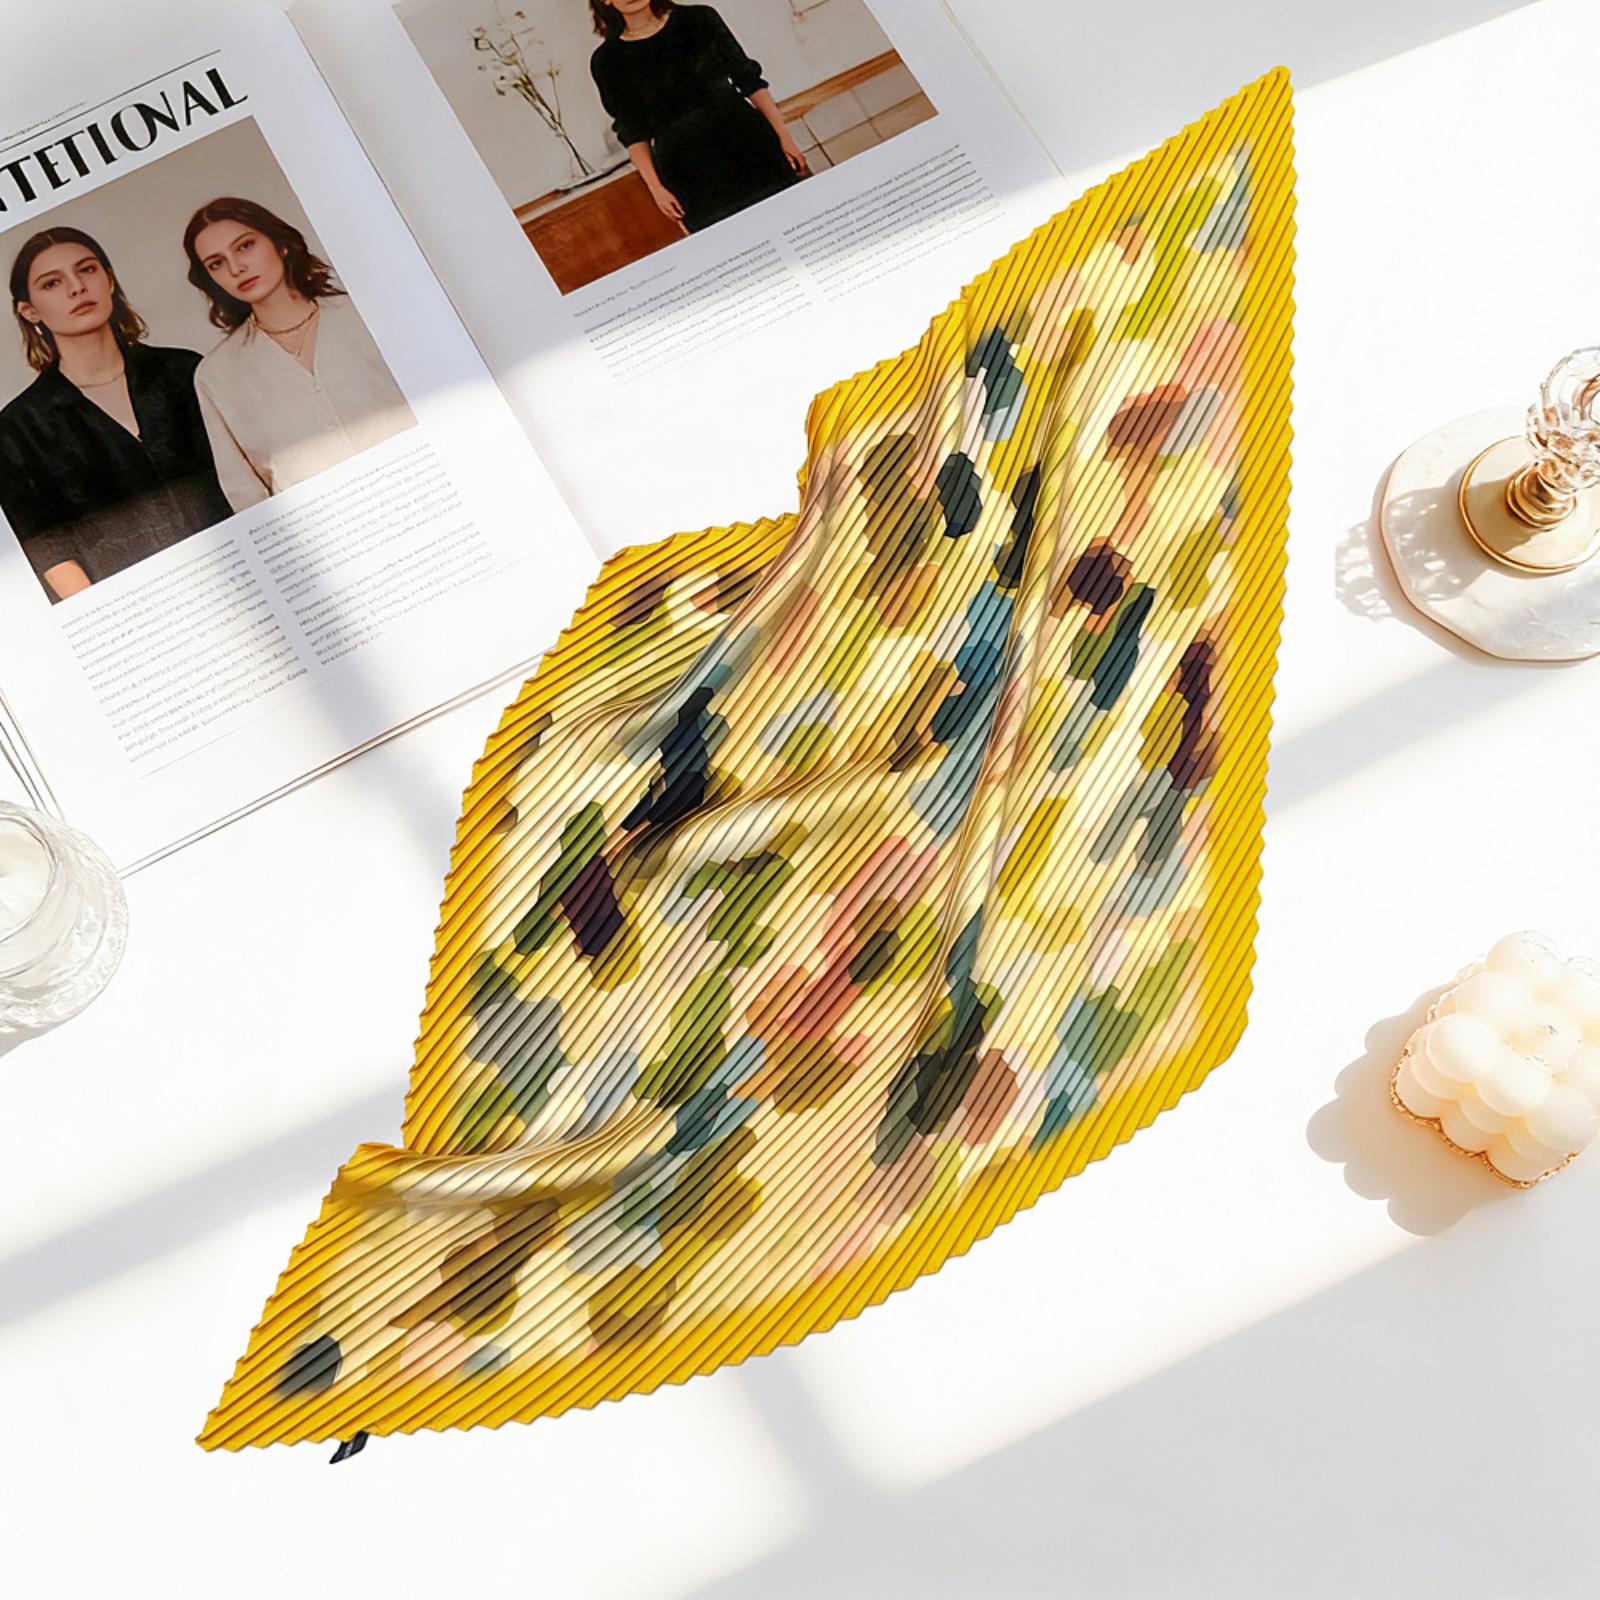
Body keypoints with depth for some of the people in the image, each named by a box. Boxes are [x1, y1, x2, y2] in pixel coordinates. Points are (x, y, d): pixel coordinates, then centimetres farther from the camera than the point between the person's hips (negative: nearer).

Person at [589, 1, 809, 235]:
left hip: (748, 144, 1)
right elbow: (632, 131, 3)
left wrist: (784, 134, -2)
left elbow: (749, 80, 4)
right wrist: (655, 187, -6)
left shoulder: (699, 19, 4)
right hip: (687, 171, -1)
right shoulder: (607, 62, 3)